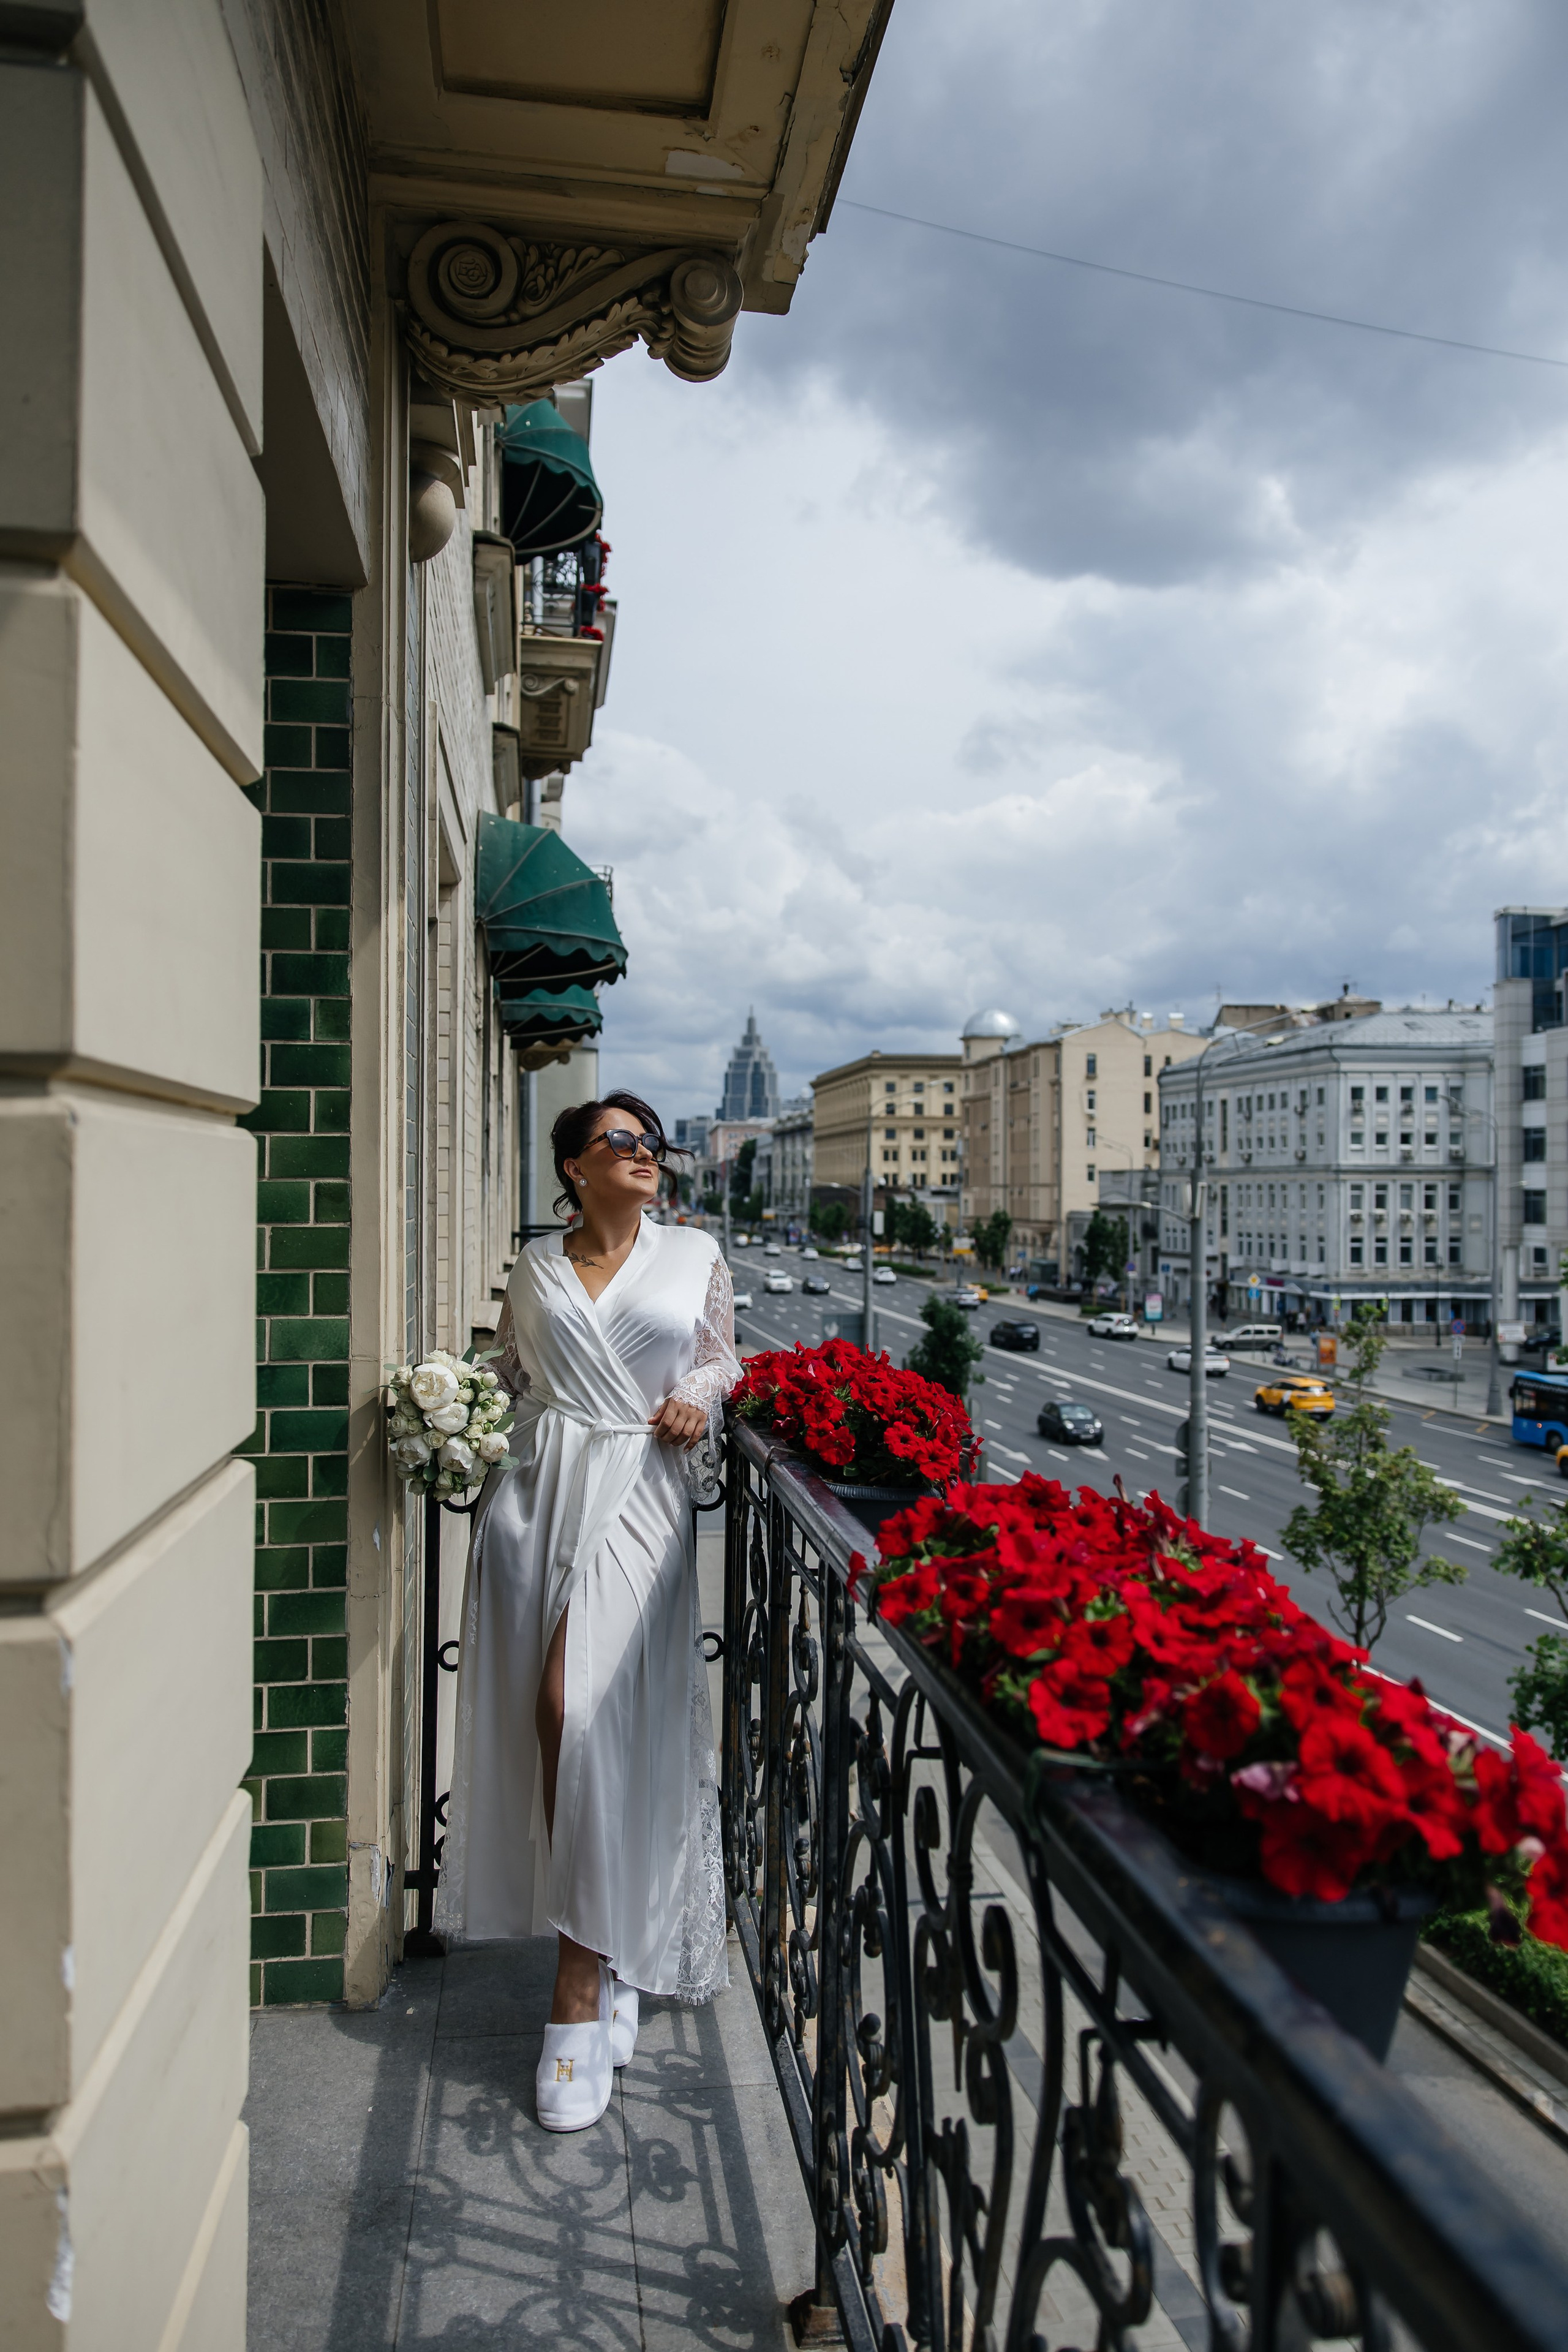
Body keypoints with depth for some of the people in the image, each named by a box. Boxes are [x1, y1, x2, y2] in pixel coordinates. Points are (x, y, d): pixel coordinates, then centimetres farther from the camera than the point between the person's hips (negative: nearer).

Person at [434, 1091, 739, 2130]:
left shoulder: (696, 1254, 7)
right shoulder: (535, 1265, 11)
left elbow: (722, 1356, 19)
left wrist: (700, 1401, -1)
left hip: (637, 1496, -2)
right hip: (538, 1488, 3)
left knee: (588, 1713, -13)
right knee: (541, 1718, 2)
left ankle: (583, 1990, -2)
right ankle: (605, 1959, 21)